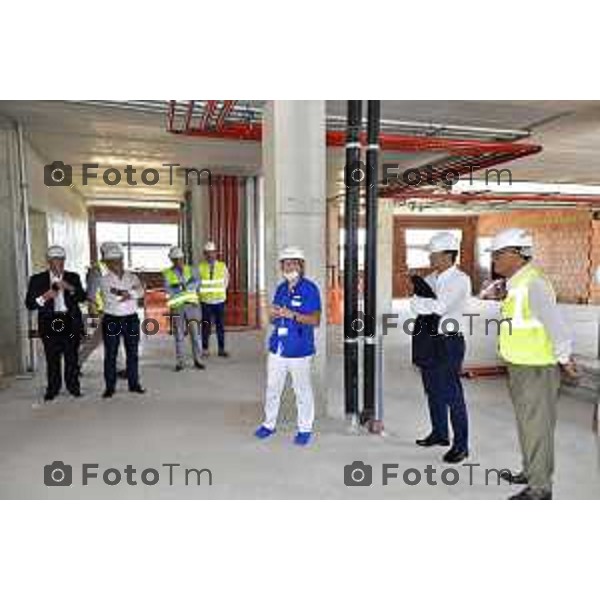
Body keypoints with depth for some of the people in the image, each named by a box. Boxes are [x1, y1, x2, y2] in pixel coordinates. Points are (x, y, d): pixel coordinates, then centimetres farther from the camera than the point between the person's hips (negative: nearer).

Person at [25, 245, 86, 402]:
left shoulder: (73, 277, 11)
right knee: (52, 358, 2)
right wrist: (45, 297, -15)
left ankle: (73, 386, 14)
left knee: (72, 356, 3)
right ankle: (52, 389, 13)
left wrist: (70, 288, -15)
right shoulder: (37, 279, 7)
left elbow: (83, 297, 1)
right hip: (50, 322, -1)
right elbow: (29, 304, 2)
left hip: (71, 321, 1)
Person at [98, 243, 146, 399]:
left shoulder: (132, 277, 6)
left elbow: (140, 292, -11)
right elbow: (110, 297, -17)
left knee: (132, 352, 8)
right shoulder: (104, 280, 0)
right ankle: (110, 387, 12)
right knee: (110, 354, 3)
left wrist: (123, 293, -21)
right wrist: (131, 292, -14)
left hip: (131, 319, 2)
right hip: (112, 320, -2)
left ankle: (134, 384, 18)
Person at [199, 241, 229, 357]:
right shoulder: (200, 267, -1)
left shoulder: (222, 266, 4)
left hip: (219, 301, 2)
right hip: (206, 301, -1)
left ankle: (221, 349, 12)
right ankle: (205, 349, 11)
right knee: (206, 326, 0)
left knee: (220, 326, 4)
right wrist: (202, 293, 7)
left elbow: (226, 279, 22)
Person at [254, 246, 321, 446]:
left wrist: (292, 314, -24)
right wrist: (274, 314, -7)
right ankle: (269, 424, 32)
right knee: (272, 387, 15)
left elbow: (315, 320, -14)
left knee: (302, 391, 7)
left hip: (299, 350, -6)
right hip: (277, 348, 6)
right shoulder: (281, 288, 10)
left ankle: (305, 429, 24)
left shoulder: (310, 289, -9)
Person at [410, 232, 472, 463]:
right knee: (433, 391, 18)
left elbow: (439, 307, -24)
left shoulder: (460, 280, -12)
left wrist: (421, 302, -8)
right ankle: (439, 433, 36)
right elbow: (415, 304, -1)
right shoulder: (431, 278, 10)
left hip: (449, 342, -7)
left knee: (452, 395, -1)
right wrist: (431, 305, -18)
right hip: (428, 340, 7)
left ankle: (460, 445, 13)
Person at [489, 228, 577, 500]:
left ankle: (540, 488, 14)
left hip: (537, 368, -10)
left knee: (537, 424, 1)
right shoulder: (515, 284, 10)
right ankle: (531, 471, 37)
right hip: (520, 366, 10)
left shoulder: (533, 283, -20)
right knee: (526, 422, 21)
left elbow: (554, 321, -23)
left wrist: (564, 358, -17)